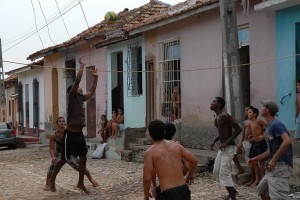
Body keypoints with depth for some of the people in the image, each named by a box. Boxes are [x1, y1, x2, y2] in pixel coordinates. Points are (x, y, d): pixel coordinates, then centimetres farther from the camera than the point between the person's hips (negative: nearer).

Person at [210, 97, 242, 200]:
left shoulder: (224, 116, -18)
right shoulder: (216, 118, 11)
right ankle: (233, 191, 26)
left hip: (229, 148, -10)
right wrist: (214, 141, 12)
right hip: (222, 148, 10)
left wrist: (227, 142, -26)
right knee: (216, 171, 13)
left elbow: (238, 129, -22)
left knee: (224, 173, -11)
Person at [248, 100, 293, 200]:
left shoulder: (275, 124, -12)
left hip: (281, 166, -11)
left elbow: (287, 141, -26)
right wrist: (256, 159, 21)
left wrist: (274, 160, -25)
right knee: (262, 192, 19)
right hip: (273, 167, 11)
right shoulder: (269, 126, 19)